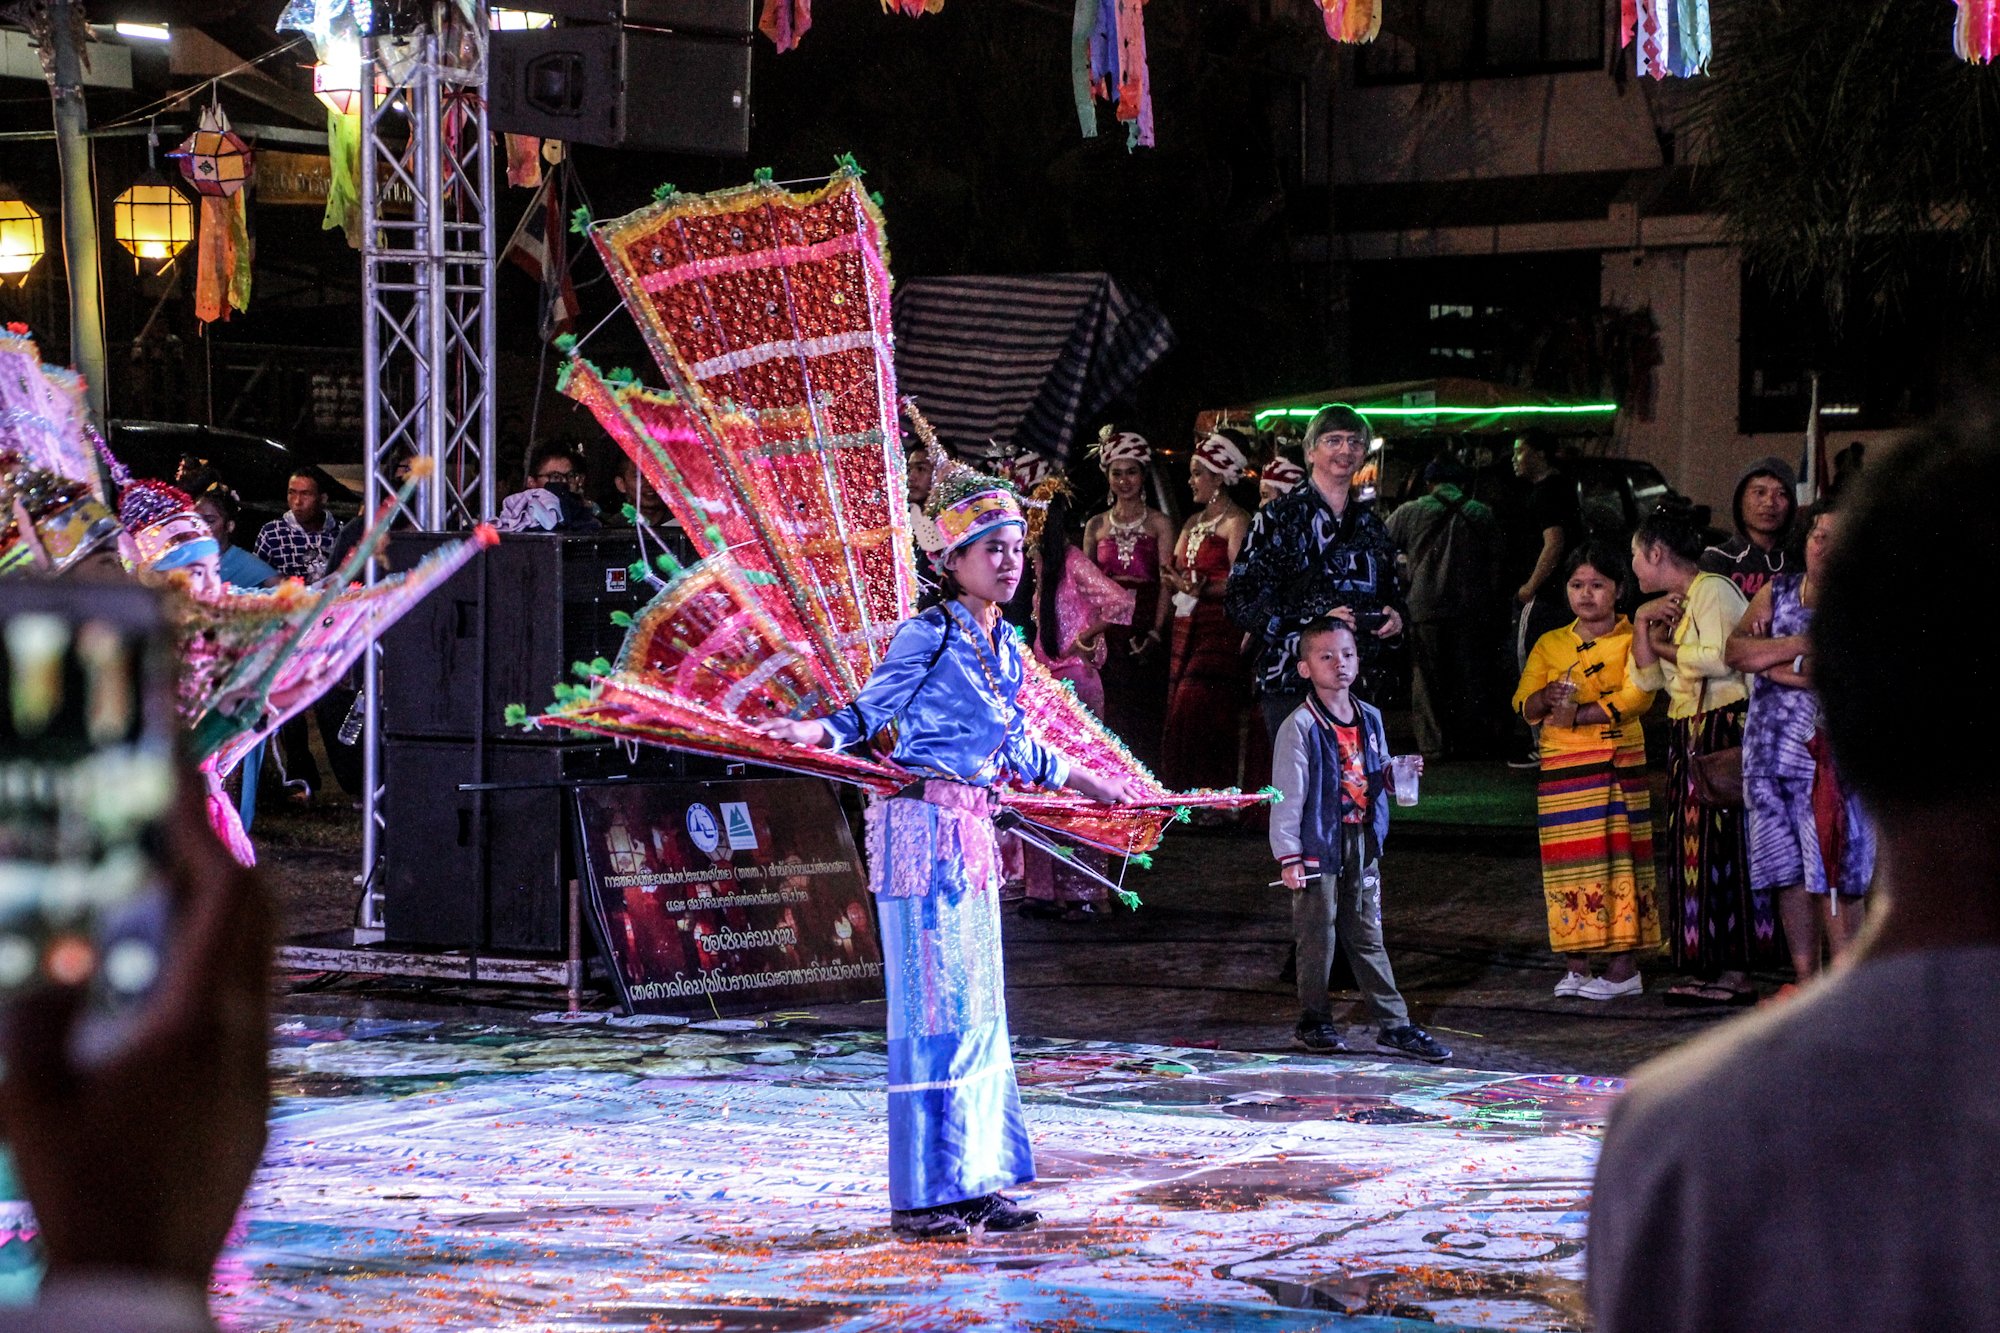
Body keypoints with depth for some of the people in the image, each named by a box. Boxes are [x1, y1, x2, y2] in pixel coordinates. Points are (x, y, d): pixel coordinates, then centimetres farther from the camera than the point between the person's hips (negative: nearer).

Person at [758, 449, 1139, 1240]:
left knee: (979, 1006, 9)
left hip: (972, 834, 8)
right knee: (936, 1002, -8)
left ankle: (973, 1181, 15)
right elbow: (867, 713, -10)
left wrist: (1086, 783, 41)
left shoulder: (1005, 650, 16)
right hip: (922, 826, -8)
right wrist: (812, 732, -29)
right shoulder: (929, 635, -8)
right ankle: (922, 1195, -4)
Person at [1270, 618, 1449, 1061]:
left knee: (1367, 936, 11)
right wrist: (1288, 855, -14)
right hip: (1319, 845, -6)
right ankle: (1313, 1022, 16)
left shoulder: (1370, 719, 9)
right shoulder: (1300, 726, -11)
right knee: (1318, 936, 3)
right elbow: (1287, 793, -12)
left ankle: (1394, 1024, 12)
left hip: (1362, 842, 6)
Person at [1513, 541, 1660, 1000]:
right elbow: (1524, 703, 8)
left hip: (1618, 761, -4)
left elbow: (1636, 697, -11)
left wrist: (1578, 716, -16)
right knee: (1568, 862, 2)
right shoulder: (1550, 644, 15)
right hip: (1561, 766, 4)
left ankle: (1623, 967, -3)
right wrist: (1546, 698, -15)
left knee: (1618, 857, -6)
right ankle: (1575, 967, 6)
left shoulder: (1632, 639, 3)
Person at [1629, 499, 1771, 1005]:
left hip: (1725, 730, -10)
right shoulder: (1673, 603, 20)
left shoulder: (1713, 590, -8)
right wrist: (1642, 624, 1)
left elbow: (1718, 657, -23)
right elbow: (1645, 677, 15)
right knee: (1693, 851, 6)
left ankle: (1735, 972, -9)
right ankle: (1708, 968, 8)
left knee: (1722, 850, -10)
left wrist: (1663, 645, -7)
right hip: (1689, 736, 10)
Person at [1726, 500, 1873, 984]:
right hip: (1770, 753, 5)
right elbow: (1734, 650, 3)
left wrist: (1770, 663, -6)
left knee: (1835, 874, -8)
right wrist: (1798, 645, -10)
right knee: (1789, 874, 6)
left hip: (1830, 752, -5)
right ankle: (1806, 985, 13)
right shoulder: (1777, 593, 15)